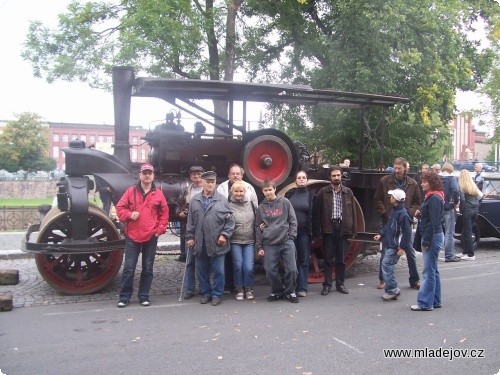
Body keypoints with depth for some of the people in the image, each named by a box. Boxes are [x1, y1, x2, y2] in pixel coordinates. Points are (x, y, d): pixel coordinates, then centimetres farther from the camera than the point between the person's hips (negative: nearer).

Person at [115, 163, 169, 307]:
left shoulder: (158, 194, 4)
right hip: (132, 236, -1)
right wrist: (130, 214, -15)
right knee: (128, 268, 3)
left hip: (151, 237, 1)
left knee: (148, 268, 9)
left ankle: (144, 296, 20)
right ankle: (124, 297, 14)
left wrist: (159, 230, -1)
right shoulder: (131, 191, 2)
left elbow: (164, 214, 8)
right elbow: (119, 208, 3)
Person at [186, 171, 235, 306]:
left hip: (217, 243, -2)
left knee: (218, 271, 5)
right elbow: (190, 221, 9)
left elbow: (230, 220, 0)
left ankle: (216, 294, 19)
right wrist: (190, 238, 6)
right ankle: (205, 292, 27)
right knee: (201, 271, 12)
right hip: (200, 244, 2)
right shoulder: (194, 201, 6)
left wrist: (225, 235, -8)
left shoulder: (222, 200, -1)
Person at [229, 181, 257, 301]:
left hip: (249, 241, 2)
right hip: (235, 242, -2)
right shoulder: (229, 206, -4)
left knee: (249, 268, -4)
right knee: (238, 266, 1)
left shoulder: (251, 204, 6)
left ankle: (248, 288, 18)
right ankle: (240, 289, 20)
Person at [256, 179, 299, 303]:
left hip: (286, 242, -1)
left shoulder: (285, 202, 5)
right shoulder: (261, 207, 10)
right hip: (269, 244, 2)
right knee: (270, 270, -1)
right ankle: (277, 291, 21)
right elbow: (257, 227, 11)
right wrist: (259, 246, 6)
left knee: (292, 269, -4)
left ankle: (290, 291, 17)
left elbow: (293, 220, 5)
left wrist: (291, 236, -5)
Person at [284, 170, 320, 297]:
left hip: (304, 232, -1)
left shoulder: (312, 196, 4)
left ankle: (302, 288, 6)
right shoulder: (290, 194, 7)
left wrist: (315, 233, -2)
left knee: (304, 261, 2)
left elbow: (316, 216, 3)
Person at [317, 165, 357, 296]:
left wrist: (353, 230, 3)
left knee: (341, 259, 9)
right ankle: (327, 284, 12)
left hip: (343, 228, 2)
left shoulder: (348, 192, 7)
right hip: (328, 228, -2)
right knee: (328, 258, 4)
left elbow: (353, 211, 7)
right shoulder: (323, 192, 2)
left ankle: (340, 284, 19)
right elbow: (318, 211, 1)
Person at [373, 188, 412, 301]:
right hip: (389, 245, 10)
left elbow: (407, 233, -18)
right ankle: (392, 291, 21)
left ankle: (392, 290, -1)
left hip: (395, 246, -10)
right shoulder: (394, 211, 12)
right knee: (388, 267, 13)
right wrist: (381, 234, 12)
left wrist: (402, 247, -18)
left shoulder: (403, 214, -18)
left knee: (386, 266, -9)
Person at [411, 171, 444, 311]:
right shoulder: (430, 197, 15)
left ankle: (425, 303, -2)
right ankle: (435, 301, 23)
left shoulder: (435, 198, -16)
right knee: (433, 271, 15)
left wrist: (426, 241, -19)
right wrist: (420, 214, 2)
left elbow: (433, 222, -20)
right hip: (432, 237, 11)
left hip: (433, 237, -11)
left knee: (429, 272, -6)